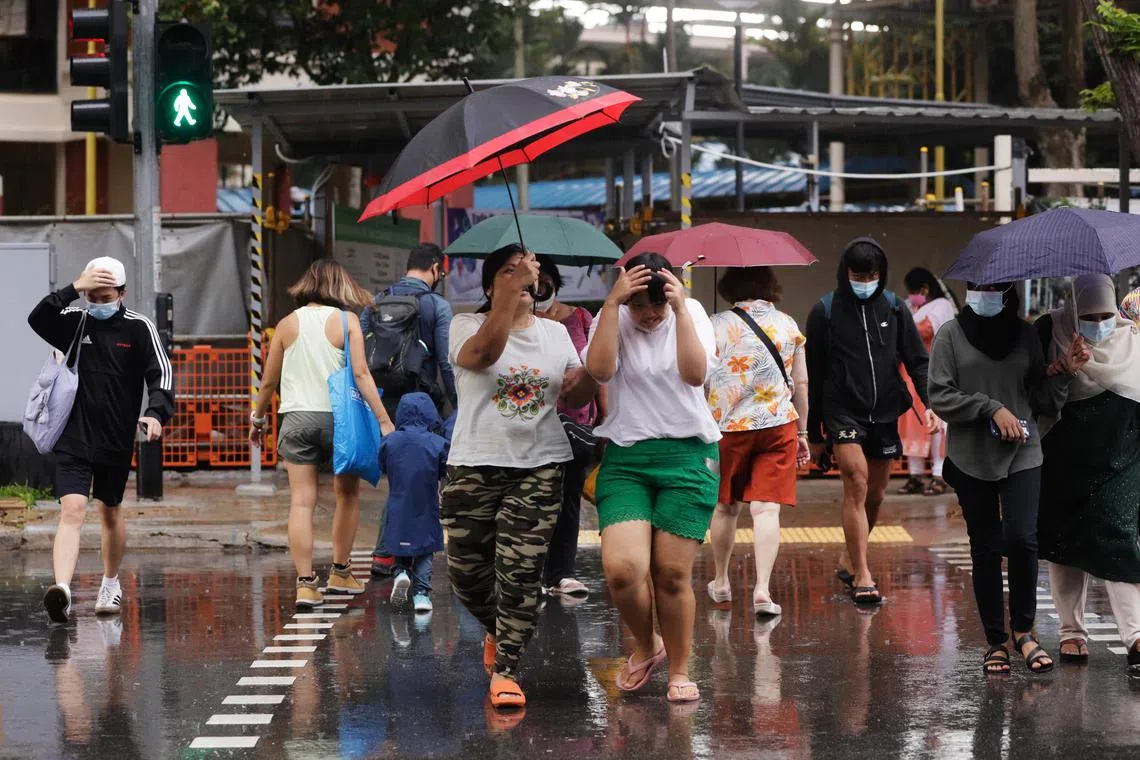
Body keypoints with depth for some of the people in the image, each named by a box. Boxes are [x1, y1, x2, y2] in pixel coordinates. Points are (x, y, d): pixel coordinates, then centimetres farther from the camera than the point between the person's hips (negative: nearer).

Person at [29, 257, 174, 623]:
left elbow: (161, 373, -9)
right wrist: (74, 289, -24)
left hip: (117, 441, 0)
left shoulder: (138, 328, -3)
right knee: (72, 510, -16)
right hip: (74, 438, 0)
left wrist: (156, 413, -26)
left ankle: (111, 584, 37)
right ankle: (62, 589, -30)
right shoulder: (76, 322, 1)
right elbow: (37, 319, -14)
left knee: (110, 512, 17)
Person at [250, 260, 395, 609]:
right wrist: (383, 419, -10)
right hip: (337, 418, -2)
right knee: (348, 494, 17)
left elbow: (269, 380, 10)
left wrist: (257, 417, 25)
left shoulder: (288, 324, 6)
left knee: (302, 501, -1)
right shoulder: (346, 320, -2)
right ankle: (340, 572, 23)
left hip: (296, 419, 2)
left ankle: (305, 582, -9)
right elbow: (361, 373, -10)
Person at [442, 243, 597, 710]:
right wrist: (512, 292, -26)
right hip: (474, 466, -1)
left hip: (539, 467, 1)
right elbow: (484, 352, -22)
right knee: (467, 571, 2)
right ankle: (497, 629, 33)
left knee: (521, 573, -8)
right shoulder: (468, 326, 2)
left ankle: (505, 669, -1)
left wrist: (588, 377, -4)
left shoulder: (555, 333, 14)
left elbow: (574, 399, 18)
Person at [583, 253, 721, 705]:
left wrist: (680, 309, -17)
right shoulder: (612, 320, 3)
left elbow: (695, 373, -14)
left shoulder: (690, 315, 4)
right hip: (625, 458, 0)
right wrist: (613, 302, -19)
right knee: (621, 568, -15)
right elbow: (600, 369, -17)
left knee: (672, 573, -2)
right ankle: (646, 646, 15)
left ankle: (679, 671, 17)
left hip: (687, 457, 0)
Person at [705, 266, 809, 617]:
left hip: (729, 427, -1)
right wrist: (803, 432, 17)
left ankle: (721, 582, 29)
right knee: (766, 509, -4)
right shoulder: (788, 326, 6)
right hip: (779, 426, 1)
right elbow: (801, 384, 9)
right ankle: (762, 589, -15)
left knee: (725, 507, 15)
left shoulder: (718, 326, -3)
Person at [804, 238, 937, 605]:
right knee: (856, 485, -19)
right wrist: (814, 434, 4)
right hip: (843, 413, -4)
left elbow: (917, 360, 7)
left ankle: (850, 562, 33)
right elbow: (815, 377, 3)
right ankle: (862, 576, -19)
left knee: (875, 496, 11)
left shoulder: (894, 308, 6)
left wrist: (930, 403, -11)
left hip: (885, 414, 4)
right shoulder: (825, 311, -1)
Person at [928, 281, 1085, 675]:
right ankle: (996, 640, 12)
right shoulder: (951, 335, 2)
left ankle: (1023, 629, 3)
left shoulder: (1024, 334, 9)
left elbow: (1042, 401, 11)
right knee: (985, 549, 3)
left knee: (1022, 538, -14)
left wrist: (1062, 372, -6)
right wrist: (992, 409, -13)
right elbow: (939, 397, -5)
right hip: (972, 460, -1)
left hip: (1022, 455, 1)